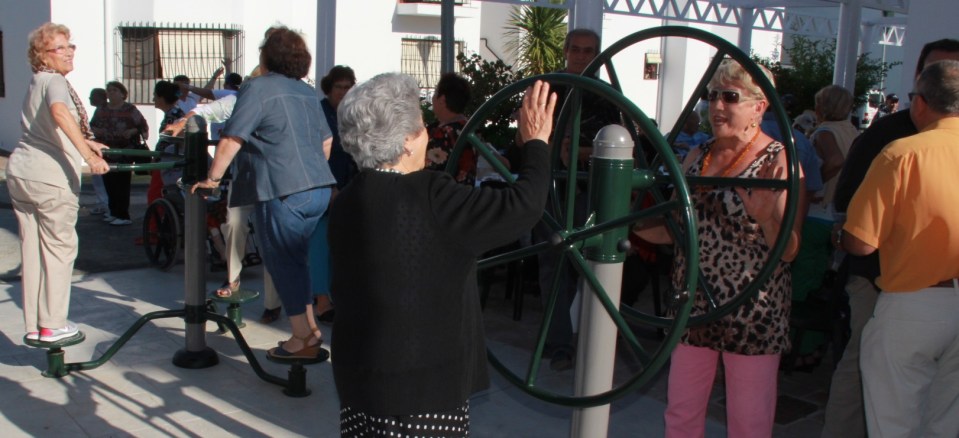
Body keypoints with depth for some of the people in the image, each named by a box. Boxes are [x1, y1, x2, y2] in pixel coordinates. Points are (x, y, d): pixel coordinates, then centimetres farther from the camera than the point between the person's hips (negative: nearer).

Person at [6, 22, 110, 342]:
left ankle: (33, 326, 19)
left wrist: (83, 142, 47)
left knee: (32, 250, 12)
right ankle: (52, 326, 8)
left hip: (18, 172, 9)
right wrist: (88, 154, -38)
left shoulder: (36, 83, 22)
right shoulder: (54, 81, -7)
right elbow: (60, 112, -31)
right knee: (59, 248, 2)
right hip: (50, 177, -9)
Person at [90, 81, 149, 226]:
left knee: (122, 183, -7)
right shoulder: (102, 110, 13)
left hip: (125, 150, -5)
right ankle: (114, 212, 18)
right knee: (109, 182, 7)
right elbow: (92, 124, 21)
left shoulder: (130, 109, -1)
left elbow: (143, 125, -2)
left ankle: (123, 215, -4)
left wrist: (132, 131, -19)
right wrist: (96, 130, -1)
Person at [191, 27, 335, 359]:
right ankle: (310, 328, 21)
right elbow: (327, 141, 21)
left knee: (283, 264, 2)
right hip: (319, 190, 8)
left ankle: (302, 339, 5)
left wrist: (213, 178, -2)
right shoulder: (308, 92, 16)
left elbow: (231, 140, -11)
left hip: (281, 192, -7)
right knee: (295, 261, 18)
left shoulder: (258, 88, -7)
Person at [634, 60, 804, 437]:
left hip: (753, 313, -5)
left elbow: (789, 250, -13)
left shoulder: (779, 161, -9)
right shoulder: (697, 157, 8)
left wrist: (767, 217, -31)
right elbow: (671, 231, 12)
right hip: (694, 307, 5)